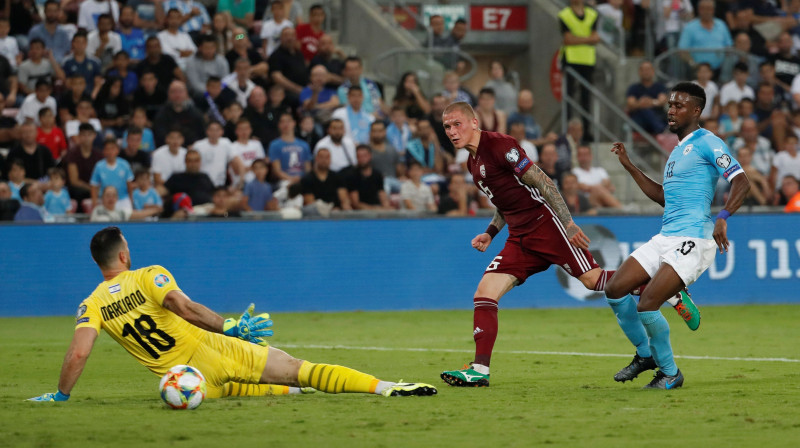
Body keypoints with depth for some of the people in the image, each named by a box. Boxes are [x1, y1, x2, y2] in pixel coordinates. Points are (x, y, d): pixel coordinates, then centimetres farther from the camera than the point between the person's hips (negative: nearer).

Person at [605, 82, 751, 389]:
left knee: (646, 306, -18)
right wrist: (629, 167, 27)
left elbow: (741, 182, -16)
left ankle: (670, 374, 1)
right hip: (665, 237, 9)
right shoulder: (677, 151, 22)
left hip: (692, 239, -9)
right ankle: (645, 355, 20)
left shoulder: (707, 143, -7)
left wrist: (722, 218, -30)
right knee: (615, 289, 3)